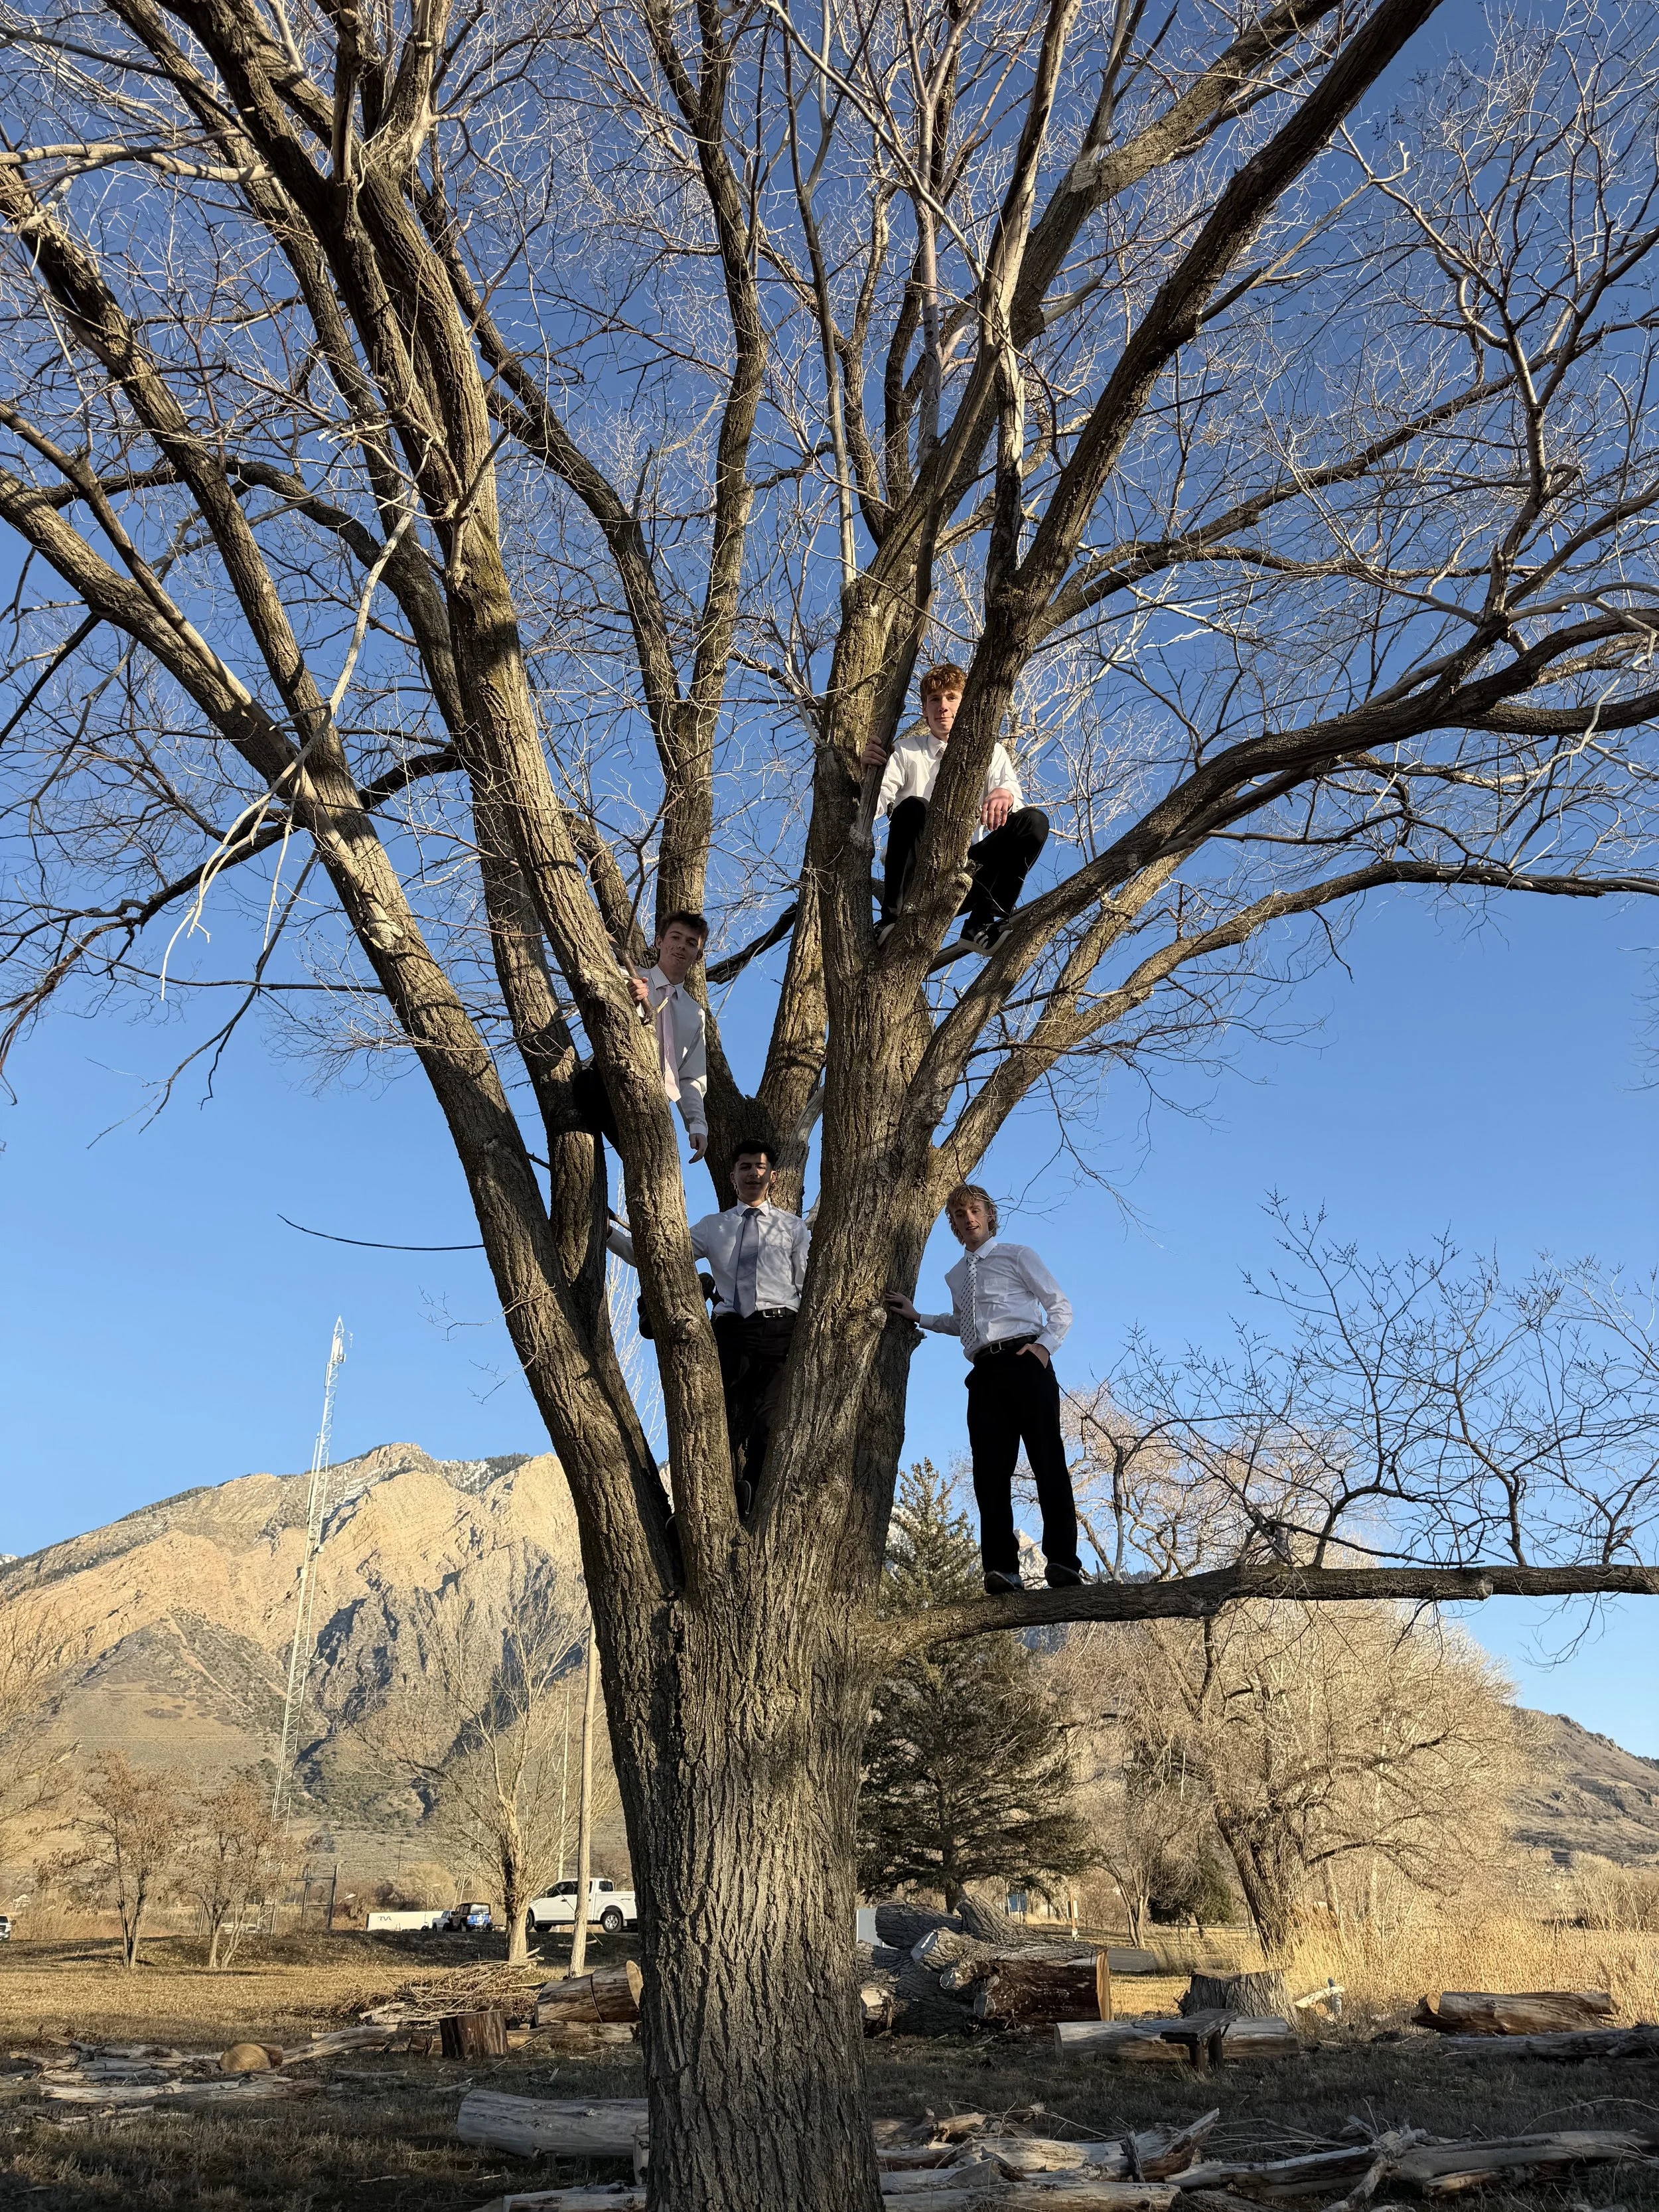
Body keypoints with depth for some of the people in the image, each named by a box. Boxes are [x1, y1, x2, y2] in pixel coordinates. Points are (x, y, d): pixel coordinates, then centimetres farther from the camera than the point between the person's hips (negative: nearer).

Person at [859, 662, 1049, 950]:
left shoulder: (991, 752, 15)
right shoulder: (907, 751, 13)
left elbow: (1017, 801, -2)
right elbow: (874, 805, -2)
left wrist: (1005, 794, -27)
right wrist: (869, 771, -24)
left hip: (966, 872, 1)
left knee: (1033, 820, -18)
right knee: (913, 808, -30)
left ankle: (982, 923, -23)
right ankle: (892, 921, -30)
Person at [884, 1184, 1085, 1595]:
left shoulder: (1017, 1255, 9)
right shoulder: (956, 1276, 24)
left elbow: (1060, 1306, 7)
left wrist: (1045, 1345, -9)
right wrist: (918, 1317, 26)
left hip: (1024, 1362, -5)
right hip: (984, 1372, 5)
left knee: (1048, 1460, -10)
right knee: (990, 1470, -4)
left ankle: (1063, 1563, -11)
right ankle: (1002, 1569, -6)